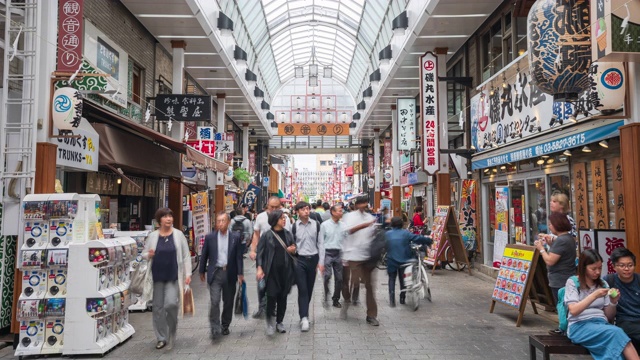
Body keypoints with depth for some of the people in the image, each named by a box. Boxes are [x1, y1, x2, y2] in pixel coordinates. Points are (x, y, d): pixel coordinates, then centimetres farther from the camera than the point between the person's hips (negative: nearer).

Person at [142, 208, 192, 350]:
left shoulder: (178, 234, -1)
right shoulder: (152, 236, 2)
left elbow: (186, 256, 1)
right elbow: (144, 254, 12)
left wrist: (188, 274, -3)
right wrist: (149, 255, -12)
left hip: (173, 277, -2)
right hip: (157, 277, 2)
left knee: (171, 303, -16)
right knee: (158, 307, 7)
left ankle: (172, 332, 12)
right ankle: (161, 338, 23)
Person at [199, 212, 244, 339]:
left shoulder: (236, 237, -1)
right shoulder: (210, 237, 0)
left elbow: (239, 256, 0)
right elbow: (204, 256, 8)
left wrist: (240, 273, -3)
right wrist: (202, 272, 11)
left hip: (230, 274, 1)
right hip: (215, 273, -1)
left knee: (228, 302, 11)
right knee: (215, 301, -11)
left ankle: (225, 326, 29)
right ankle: (215, 329, -5)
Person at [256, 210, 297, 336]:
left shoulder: (288, 234, 6)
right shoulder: (267, 235, -5)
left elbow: (294, 248, 17)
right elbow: (260, 253, -5)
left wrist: (292, 250, -5)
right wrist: (259, 268, -14)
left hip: (285, 270, 4)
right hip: (271, 271, -4)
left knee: (282, 297, 10)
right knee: (272, 296, -7)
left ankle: (279, 322, 26)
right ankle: (269, 322, 14)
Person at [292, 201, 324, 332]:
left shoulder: (316, 224, -2)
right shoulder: (294, 226, -6)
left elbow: (320, 243, 2)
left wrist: (321, 262, -1)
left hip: (313, 259, 2)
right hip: (299, 260, -2)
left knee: (309, 289, 12)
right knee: (302, 289, -6)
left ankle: (304, 313, 30)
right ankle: (304, 317, -4)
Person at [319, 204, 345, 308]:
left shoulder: (343, 225, 5)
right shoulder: (324, 225, -2)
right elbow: (321, 241, -2)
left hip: (338, 253, 3)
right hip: (327, 253, -3)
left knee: (339, 278, 7)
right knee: (327, 276, -15)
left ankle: (336, 299, 22)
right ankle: (326, 297, 4)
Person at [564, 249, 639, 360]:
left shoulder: (603, 284, 16)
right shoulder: (572, 282, 4)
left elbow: (609, 317, 15)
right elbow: (573, 311, -9)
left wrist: (613, 302, -4)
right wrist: (594, 295, -17)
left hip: (602, 324, 4)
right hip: (580, 326, -4)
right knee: (616, 332, -34)